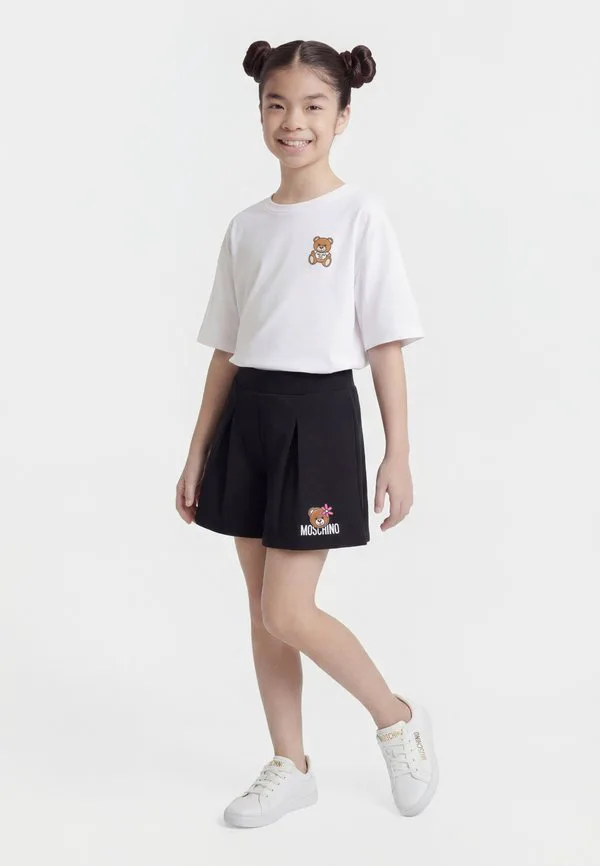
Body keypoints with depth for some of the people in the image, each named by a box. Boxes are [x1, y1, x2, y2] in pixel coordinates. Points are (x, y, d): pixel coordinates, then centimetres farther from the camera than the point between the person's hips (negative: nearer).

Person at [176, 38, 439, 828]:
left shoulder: (360, 214, -4)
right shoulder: (246, 228, 9)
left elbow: (387, 346, -5)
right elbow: (226, 352, 11)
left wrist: (398, 456, -9)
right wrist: (197, 455, 10)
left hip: (318, 417, -5)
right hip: (247, 418, 6)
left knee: (287, 613, -7)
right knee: (262, 609, 10)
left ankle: (400, 719, 18)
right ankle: (291, 766, 27)